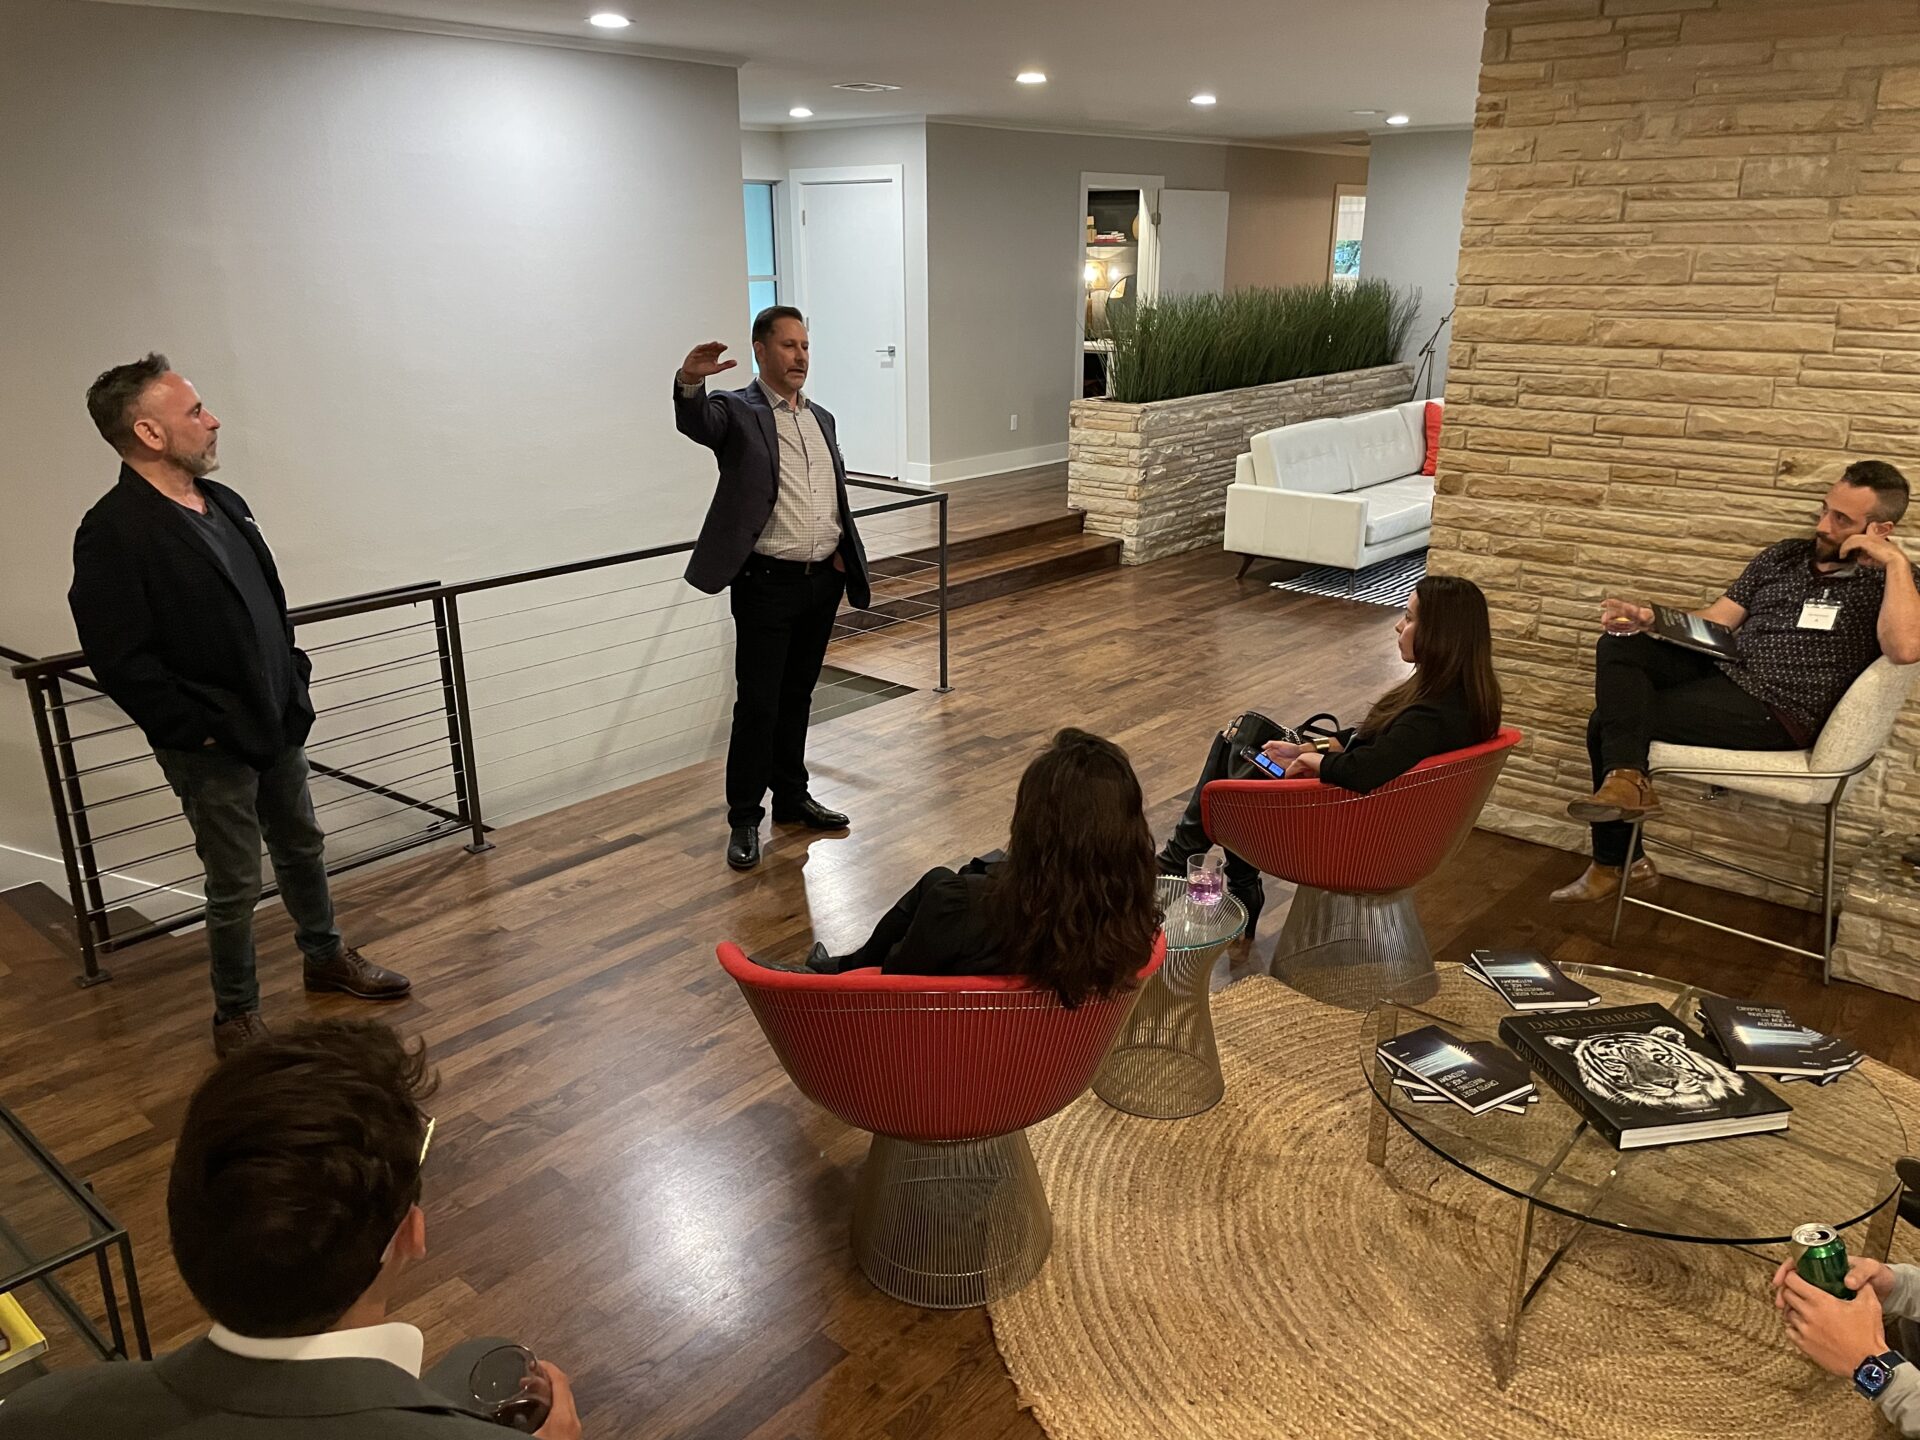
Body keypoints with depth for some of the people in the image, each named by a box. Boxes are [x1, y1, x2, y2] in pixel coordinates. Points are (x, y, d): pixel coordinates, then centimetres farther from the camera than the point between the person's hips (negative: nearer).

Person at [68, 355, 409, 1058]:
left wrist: (294, 679, 9)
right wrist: (196, 729, -17)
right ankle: (235, 1013, 24)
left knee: (303, 849, 21)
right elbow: (120, 661, -21)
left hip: (279, 725, 8)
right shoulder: (113, 532, -19)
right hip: (212, 749, -7)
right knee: (235, 885, 5)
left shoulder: (223, 502, 7)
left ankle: (326, 956, 42)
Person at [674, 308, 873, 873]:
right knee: (757, 704, -1)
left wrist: (844, 553, 10)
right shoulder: (736, 411, -6)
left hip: (823, 581, 6)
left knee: (797, 698, 17)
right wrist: (690, 381, -50)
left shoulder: (822, 419, 14)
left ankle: (792, 798, 30)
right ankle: (744, 820, 11)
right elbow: (695, 421, -30)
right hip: (766, 584, -6)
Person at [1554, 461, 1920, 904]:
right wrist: (1650, 620, -8)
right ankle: (1626, 778, -26)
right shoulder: (1784, 556, 15)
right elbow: (1712, 622, 12)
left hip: (1772, 714, -7)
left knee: (1608, 722, -17)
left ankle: (1613, 864, -8)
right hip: (1719, 669, 7)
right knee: (1618, 647, -18)